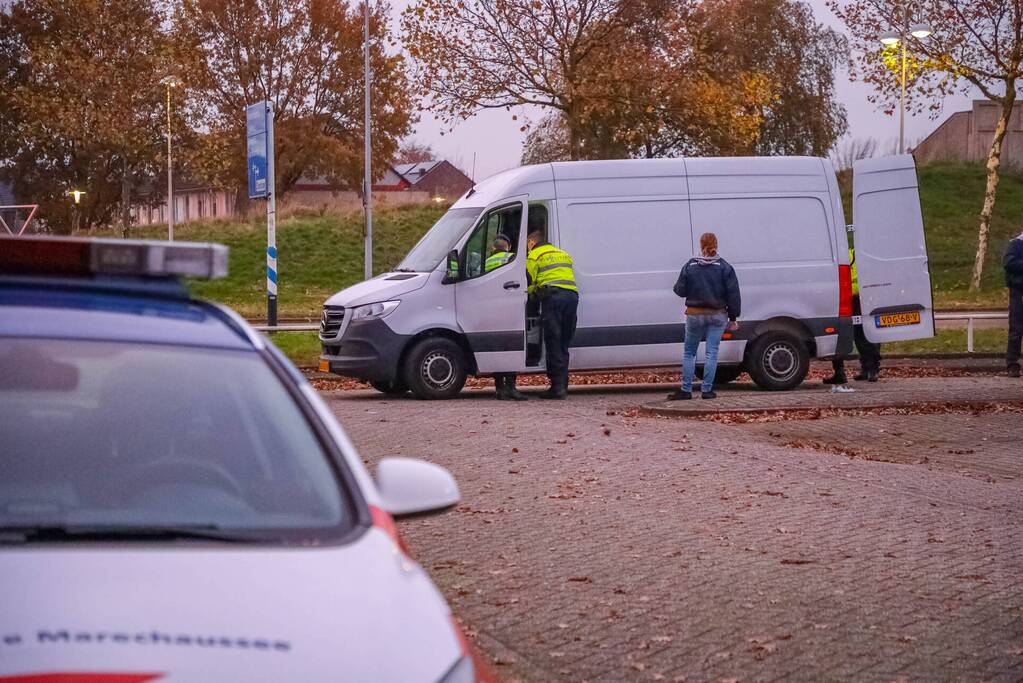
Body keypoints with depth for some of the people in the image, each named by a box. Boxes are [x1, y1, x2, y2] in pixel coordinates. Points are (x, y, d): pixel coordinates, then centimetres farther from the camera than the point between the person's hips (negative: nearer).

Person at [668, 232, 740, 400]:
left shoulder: (690, 266, -5)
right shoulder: (724, 267, -5)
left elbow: (680, 290, -1)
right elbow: (733, 294, -5)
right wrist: (733, 318, 2)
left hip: (695, 315, 0)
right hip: (717, 316, 0)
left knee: (689, 353, 11)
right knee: (711, 353, 2)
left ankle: (686, 390, 8)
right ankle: (707, 390, -1)